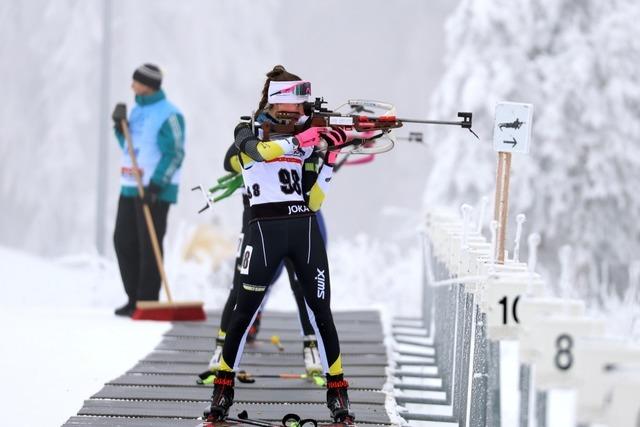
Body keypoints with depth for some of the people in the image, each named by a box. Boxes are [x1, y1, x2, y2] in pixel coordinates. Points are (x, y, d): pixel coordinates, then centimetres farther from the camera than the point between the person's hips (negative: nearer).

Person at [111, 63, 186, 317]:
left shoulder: (168, 115, -12)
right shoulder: (137, 110, 15)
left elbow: (174, 154, -17)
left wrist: (156, 184, -23)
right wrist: (120, 127, 4)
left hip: (156, 191, -9)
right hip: (130, 188, 9)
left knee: (149, 246, -6)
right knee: (124, 242, 7)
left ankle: (147, 303, -2)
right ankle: (134, 299, 15)